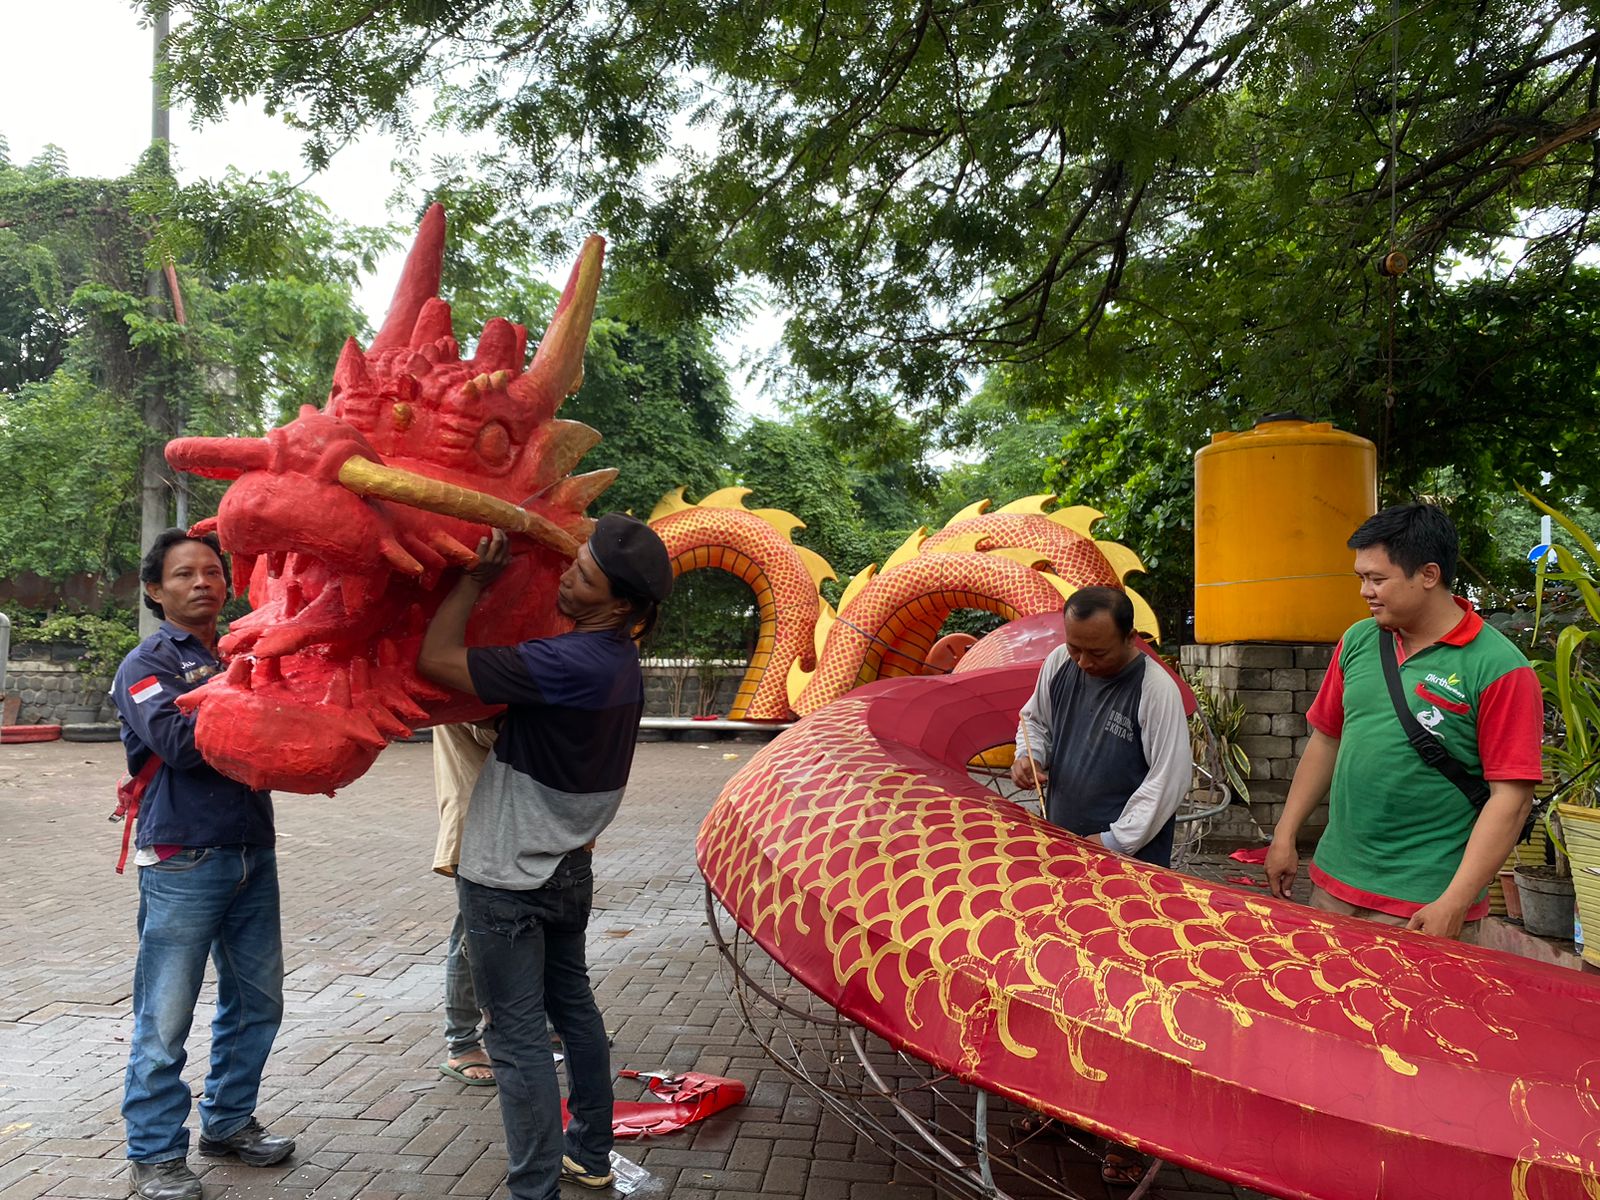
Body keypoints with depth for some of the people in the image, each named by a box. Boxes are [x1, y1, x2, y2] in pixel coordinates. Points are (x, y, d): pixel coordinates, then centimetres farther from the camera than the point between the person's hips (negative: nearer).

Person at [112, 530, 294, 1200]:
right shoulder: (145, 665, -3)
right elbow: (180, 742, -20)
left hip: (253, 855, 6)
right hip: (182, 863, -6)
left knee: (256, 1002, 15)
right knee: (164, 1021, 2)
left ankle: (229, 1122, 33)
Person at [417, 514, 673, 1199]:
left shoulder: (567, 664, -29)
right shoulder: (621, 662, 1)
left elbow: (437, 659, -26)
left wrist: (476, 576, -17)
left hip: (509, 880, -9)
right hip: (568, 867, 9)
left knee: (517, 1038, 0)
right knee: (573, 1005, 21)